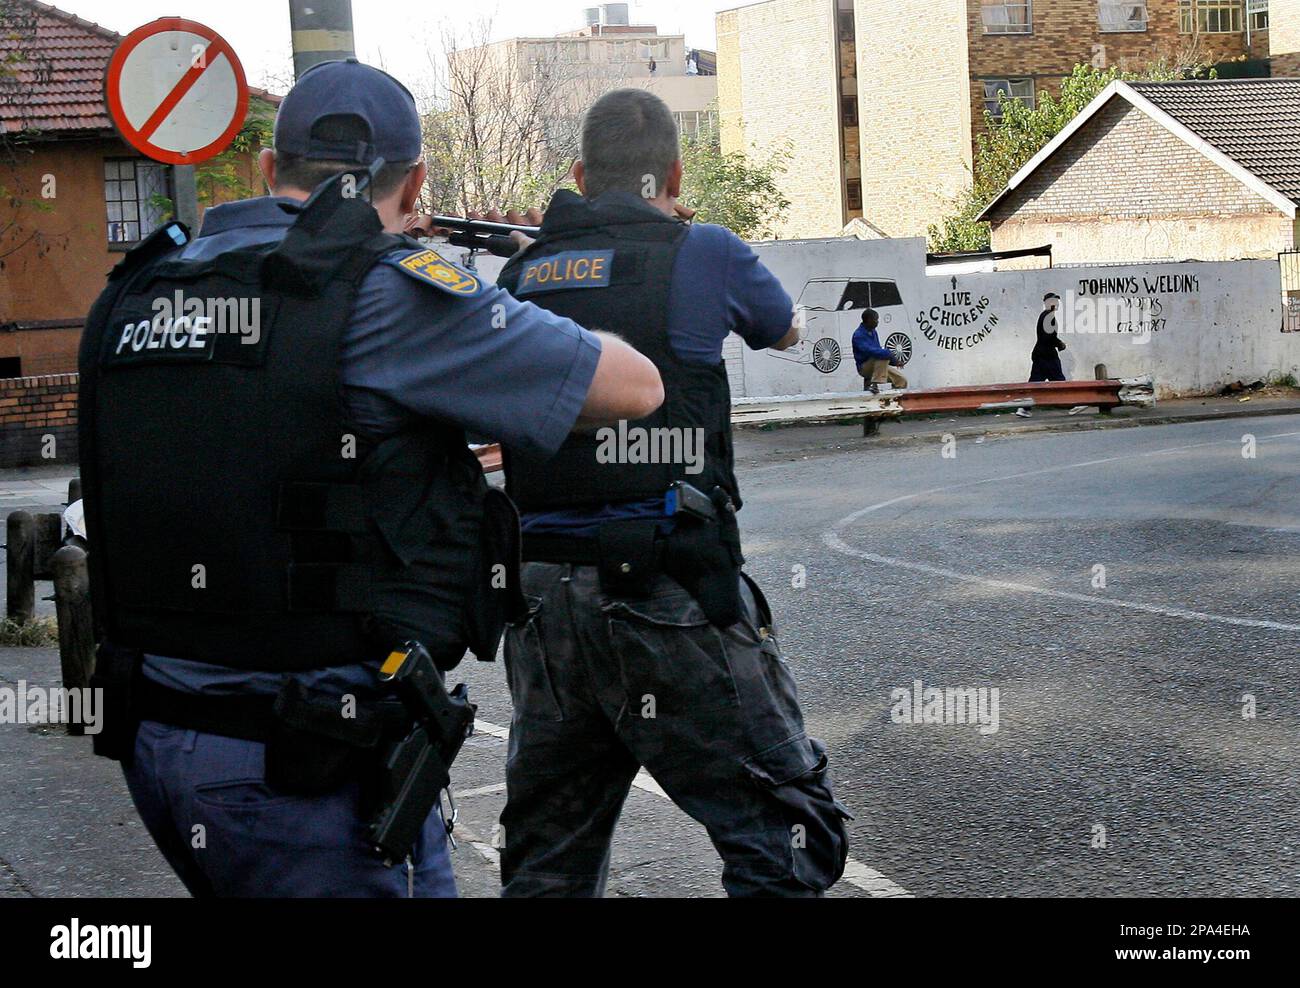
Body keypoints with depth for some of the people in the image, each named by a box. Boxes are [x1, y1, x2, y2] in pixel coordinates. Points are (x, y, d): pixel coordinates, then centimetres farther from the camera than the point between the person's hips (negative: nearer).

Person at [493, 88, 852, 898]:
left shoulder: (522, 272, 11)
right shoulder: (701, 253, -1)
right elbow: (787, 331, 20)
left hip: (541, 594, 6)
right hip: (663, 590, -6)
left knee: (546, 866, 16)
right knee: (792, 839, 1)